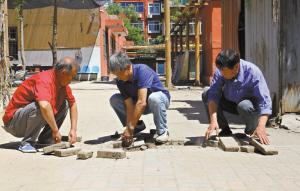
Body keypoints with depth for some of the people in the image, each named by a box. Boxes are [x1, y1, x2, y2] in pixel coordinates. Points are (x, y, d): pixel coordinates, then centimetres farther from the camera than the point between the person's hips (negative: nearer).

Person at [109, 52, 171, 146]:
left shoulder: (142, 70, -32)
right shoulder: (120, 82, -14)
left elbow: (142, 102, -40)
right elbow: (129, 106, -17)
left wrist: (130, 127, -39)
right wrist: (128, 127, -28)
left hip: (161, 98, -5)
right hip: (140, 106, 6)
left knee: (154, 98, -41)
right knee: (114, 99, -13)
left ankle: (162, 131, -18)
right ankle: (138, 126, 2)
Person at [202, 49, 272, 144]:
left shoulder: (253, 73, -31)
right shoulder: (220, 71, -21)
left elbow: (265, 102, -35)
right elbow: (213, 95, -26)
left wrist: (261, 127, -48)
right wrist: (213, 121, -40)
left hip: (251, 105, -4)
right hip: (230, 102, 4)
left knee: (244, 106, -38)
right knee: (206, 94, -18)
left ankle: (251, 132, -6)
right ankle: (225, 129, -3)